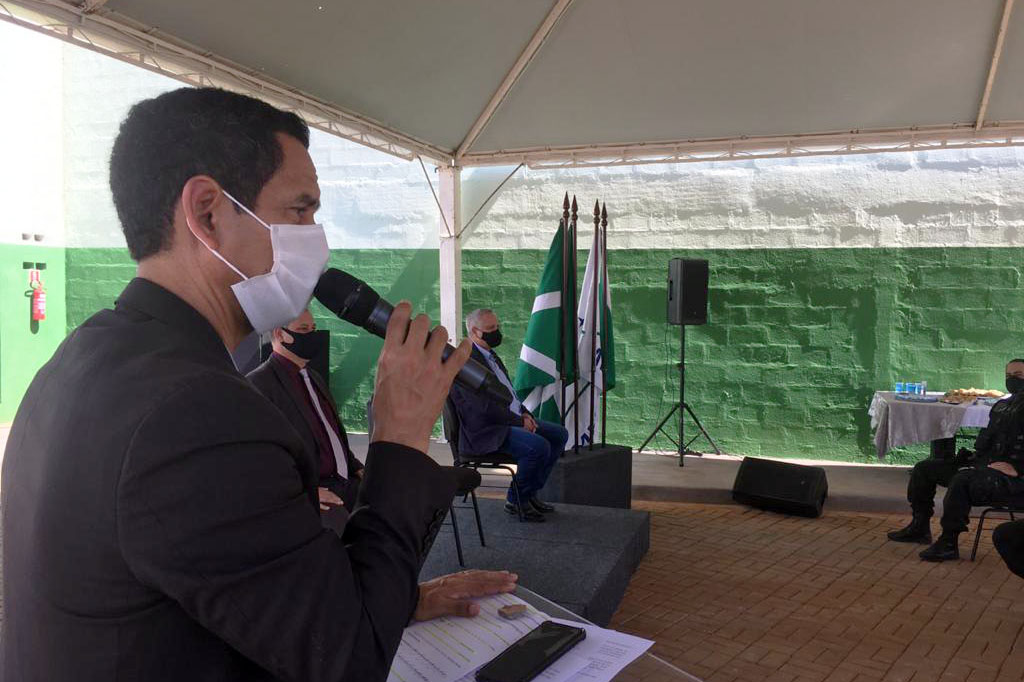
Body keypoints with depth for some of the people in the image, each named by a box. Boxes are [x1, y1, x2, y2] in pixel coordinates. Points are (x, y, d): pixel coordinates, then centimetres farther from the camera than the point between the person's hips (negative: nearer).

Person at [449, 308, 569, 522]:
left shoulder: (490, 355, 17)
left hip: (513, 420, 11)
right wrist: (520, 421, -15)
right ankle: (515, 500, -6)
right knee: (539, 446, -28)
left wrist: (525, 413, 5)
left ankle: (530, 492, 11)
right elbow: (486, 408, -22)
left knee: (559, 434, 6)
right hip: (484, 432, -11)